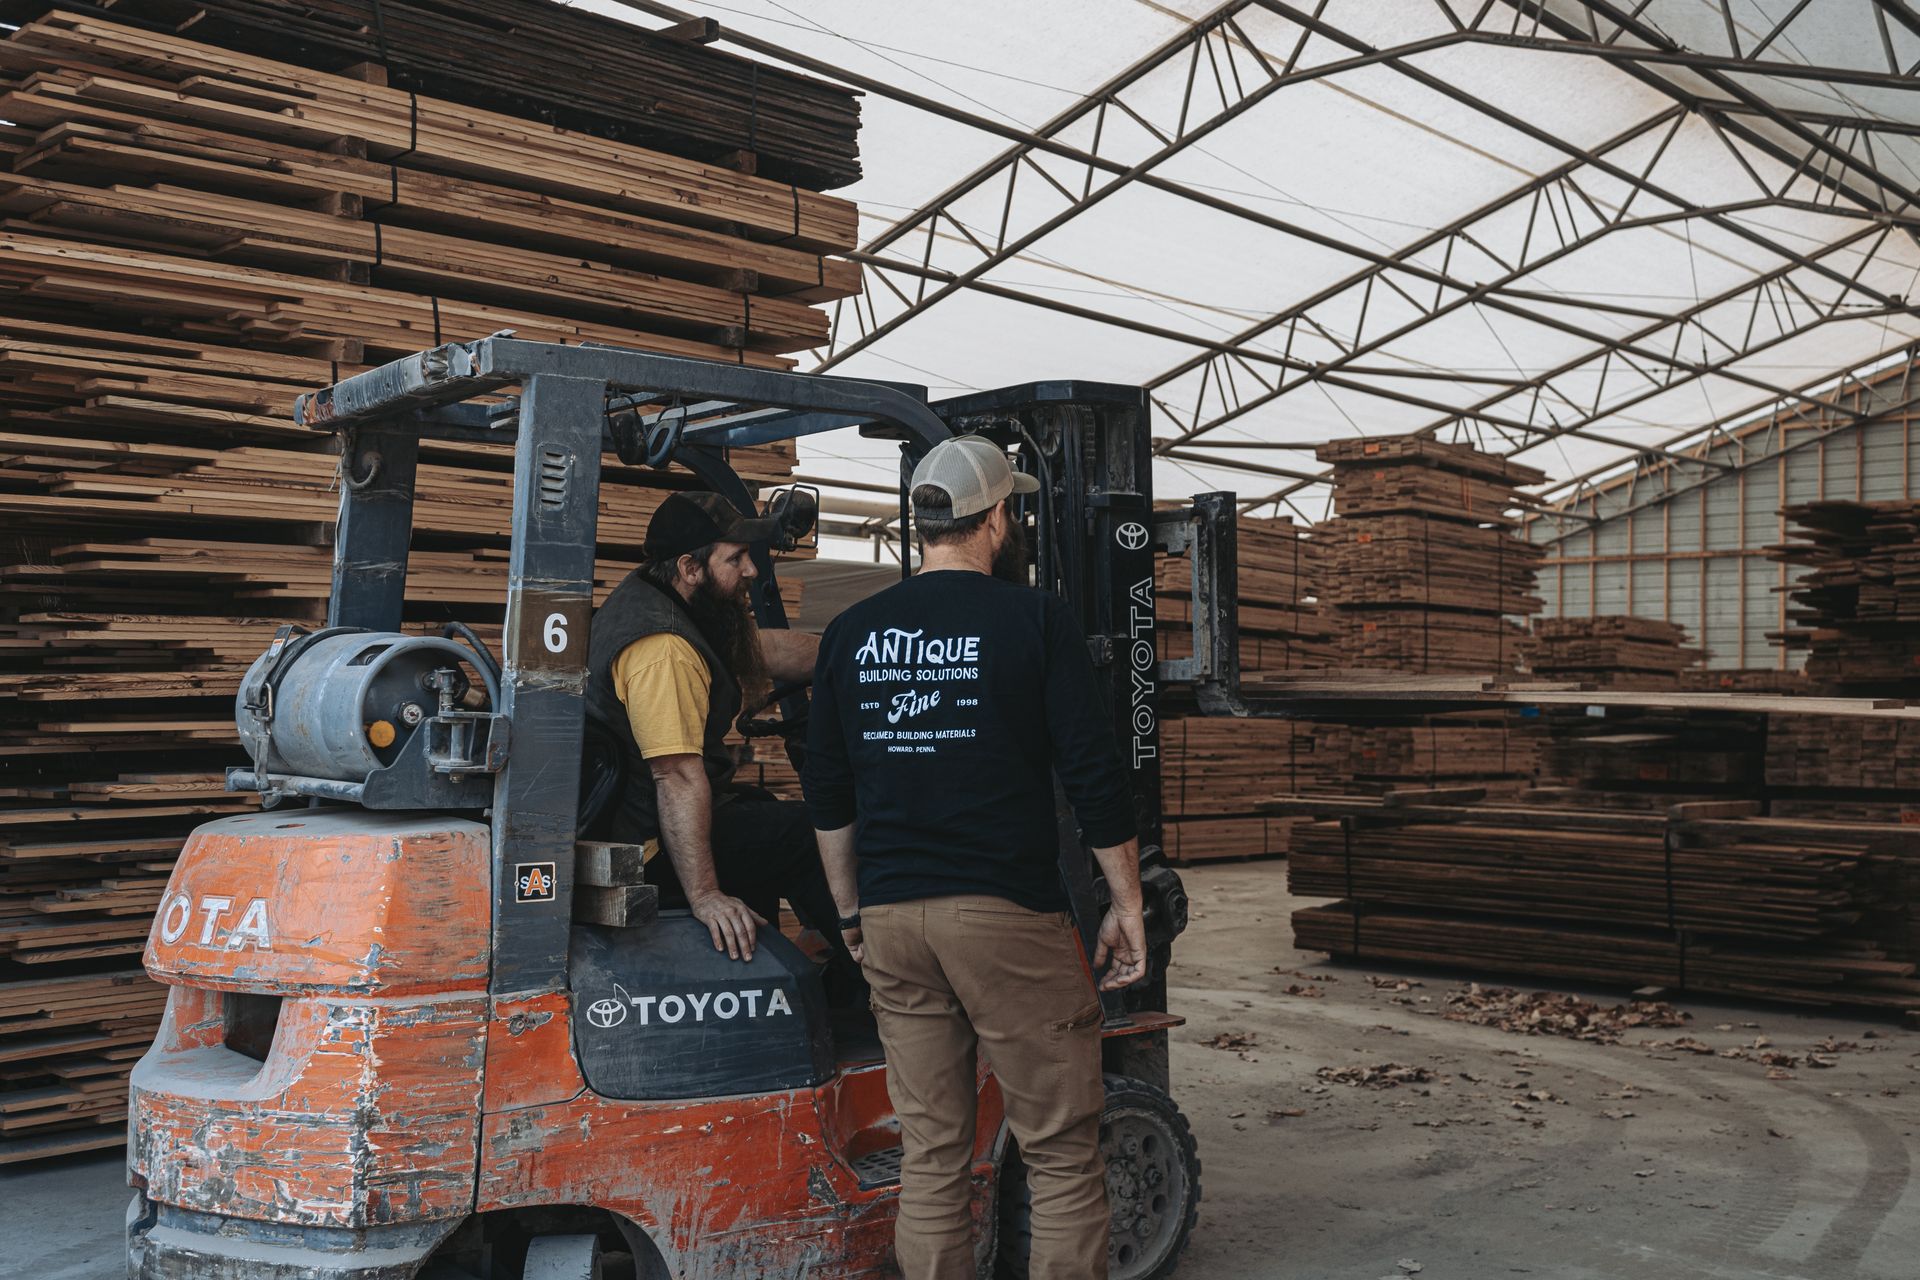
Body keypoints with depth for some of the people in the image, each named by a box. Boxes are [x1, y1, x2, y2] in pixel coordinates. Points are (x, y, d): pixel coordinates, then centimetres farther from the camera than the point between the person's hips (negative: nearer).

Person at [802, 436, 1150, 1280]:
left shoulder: (852, 632, 8)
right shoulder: (1033, 618, -5)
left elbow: (827, 792, 13)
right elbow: (1094, 773, -7)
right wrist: (1128, 904, 2)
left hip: (891, 920, 5)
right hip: (1007, 913, -5)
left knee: (931, 1157, 11)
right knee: (1064, 1156, 5)